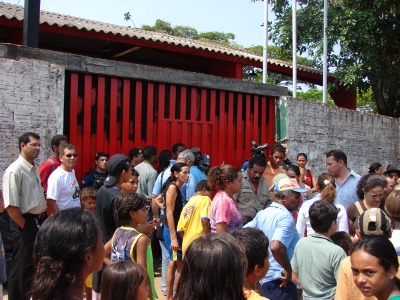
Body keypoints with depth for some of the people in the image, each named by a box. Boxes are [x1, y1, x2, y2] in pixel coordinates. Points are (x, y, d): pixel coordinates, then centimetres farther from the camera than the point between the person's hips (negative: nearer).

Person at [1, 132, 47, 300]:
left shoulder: (34, 169, 9)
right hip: (25, 223, -9)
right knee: (22, 266, 5)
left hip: (40, 221, 9)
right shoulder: (14, 171, -19)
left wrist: (42, 219, 11)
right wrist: (25, 226, -16)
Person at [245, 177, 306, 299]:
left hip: (264, 277, 8)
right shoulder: (285, 217, -18)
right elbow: (275, 247, -34)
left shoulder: (262, 214, 7)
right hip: (280, 280, -8)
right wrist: (288, 270, -20)